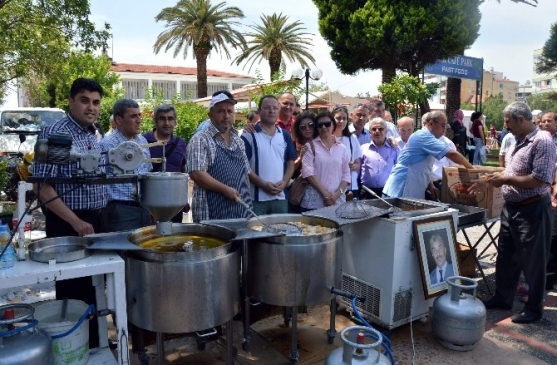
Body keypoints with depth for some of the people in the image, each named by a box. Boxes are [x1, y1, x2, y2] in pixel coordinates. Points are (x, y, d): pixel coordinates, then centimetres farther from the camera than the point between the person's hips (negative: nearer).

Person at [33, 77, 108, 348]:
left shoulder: (92, 136, 11)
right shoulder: (54, 134, -14)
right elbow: (43, 188, -19)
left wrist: (98, 220, 16)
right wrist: (76, 222, -23)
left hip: (95, 220, 8)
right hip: (68, 224, -8)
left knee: (94, 287, 17)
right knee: (73, 290, 3)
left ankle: (93, 343, 32)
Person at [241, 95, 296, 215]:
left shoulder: (285, 135, 11)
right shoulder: (248, 135, -4)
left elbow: (290, 163, 13)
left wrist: (284, 182, -4)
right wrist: (262, 184, -17)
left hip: (280, 197, 5)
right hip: (256, 198, -4)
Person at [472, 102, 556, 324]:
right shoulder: (519, 141, 11)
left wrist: (506, 179, -19)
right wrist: (489, 181, 12)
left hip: (532, 210, -9)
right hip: (511, 208, 9)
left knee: (532, 261, 6)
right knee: (506, 257, 17)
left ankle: (534, 308, 22)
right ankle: (502, 298, 32)